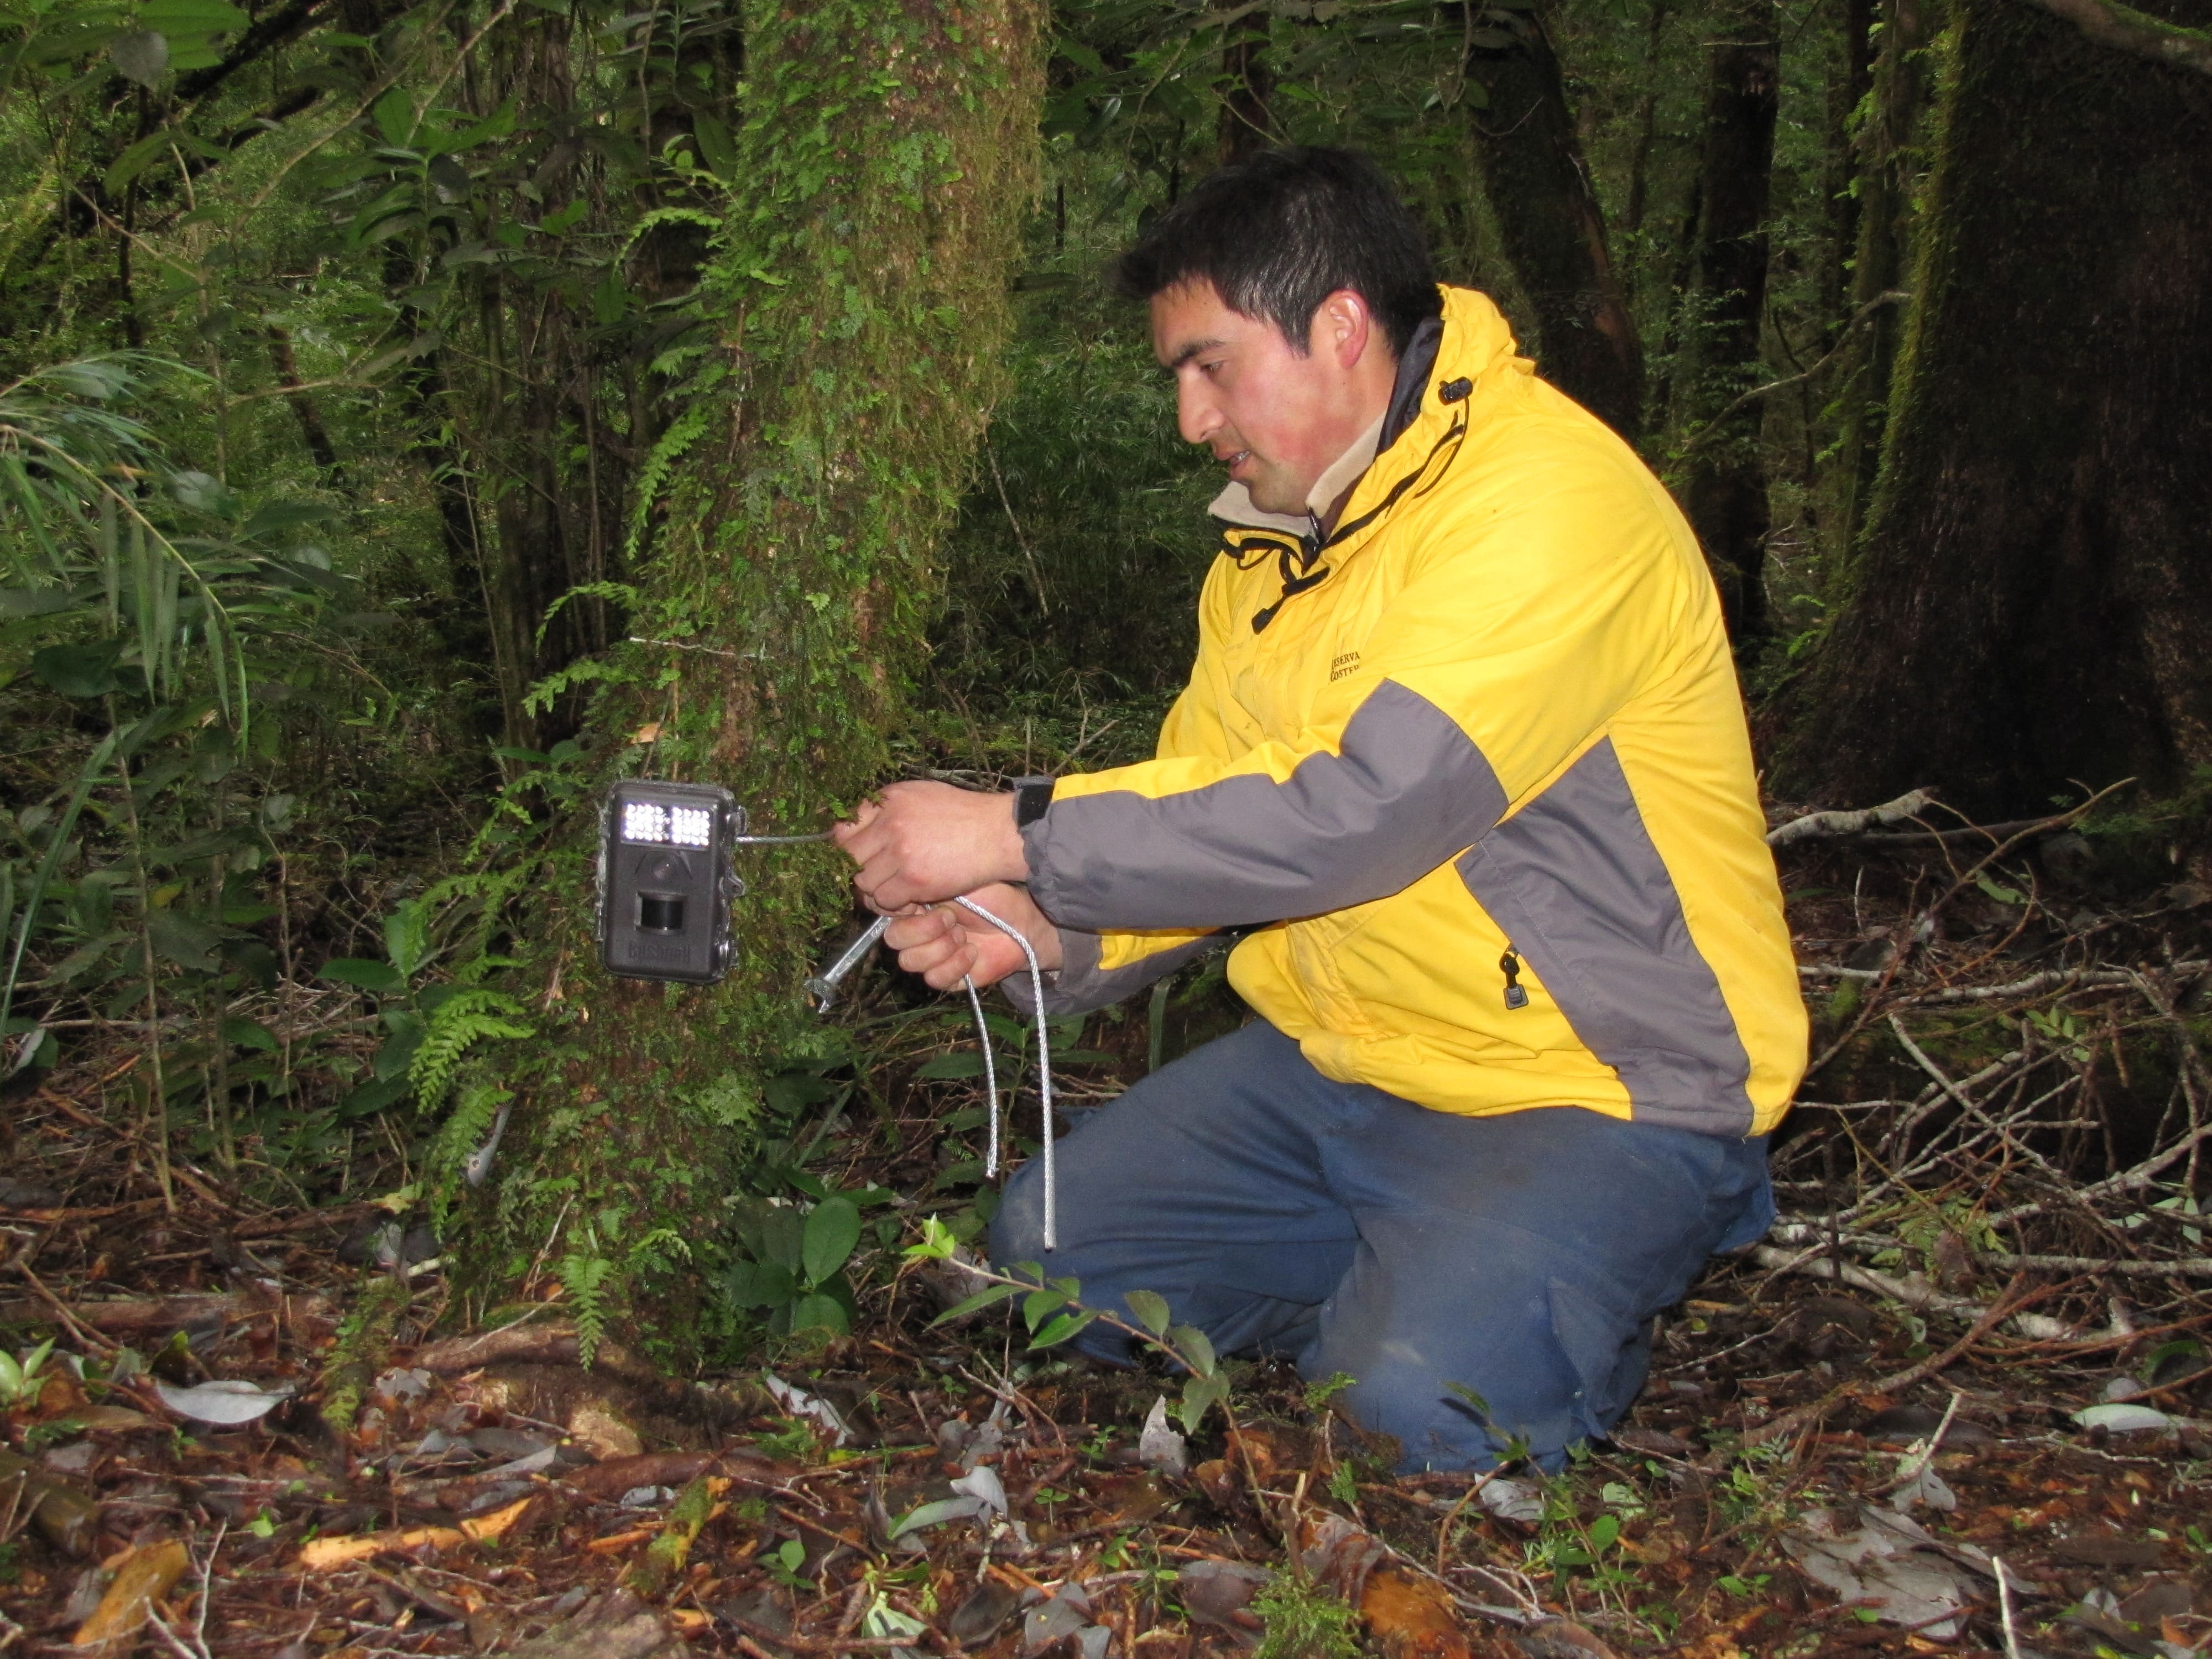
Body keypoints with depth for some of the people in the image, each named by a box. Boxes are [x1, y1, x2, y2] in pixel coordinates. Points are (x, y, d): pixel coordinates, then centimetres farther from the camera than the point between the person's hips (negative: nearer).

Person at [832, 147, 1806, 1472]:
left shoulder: (1553, 502, -22)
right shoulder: (1274, 540, 8)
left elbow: (1356, 814, -31)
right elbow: (1213, 816, 9)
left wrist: (1019, 836, -25)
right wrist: (1051, 933, -12)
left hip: (1598, 1087, -8)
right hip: (1343, 1060, 8)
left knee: (1414, 1408, -27)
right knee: (1050, 1251, 3)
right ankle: (1416, 1298, 13)